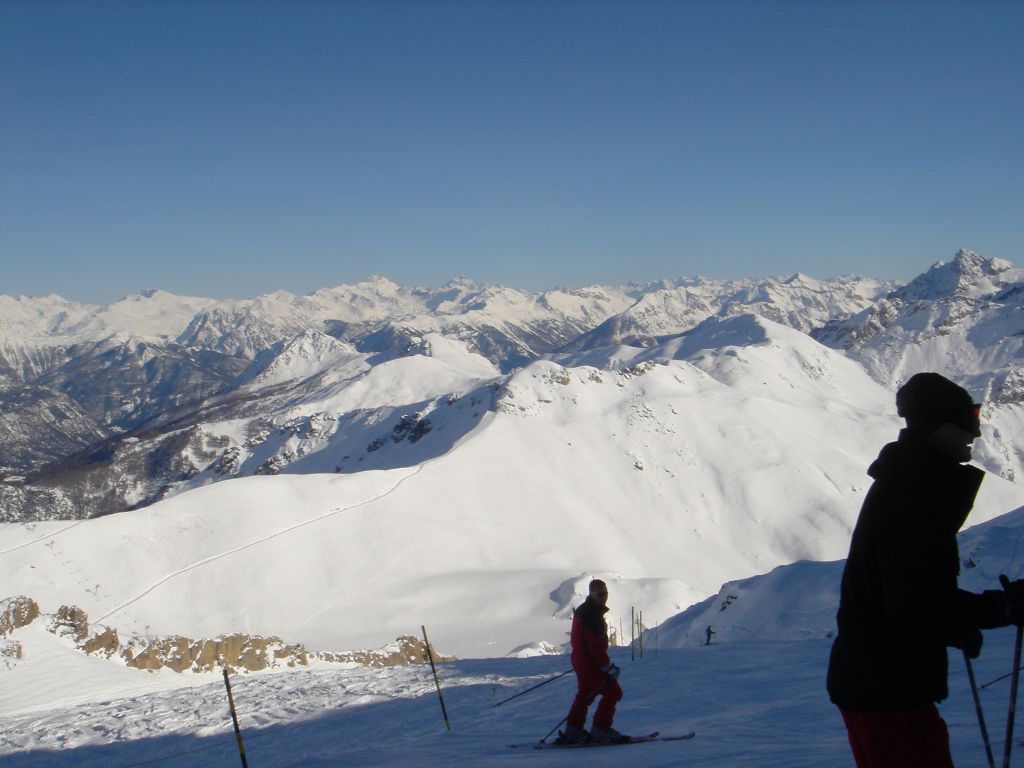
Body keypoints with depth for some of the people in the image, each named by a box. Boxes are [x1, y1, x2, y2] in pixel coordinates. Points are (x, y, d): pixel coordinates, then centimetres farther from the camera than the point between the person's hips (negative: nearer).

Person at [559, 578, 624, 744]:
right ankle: (600, 730, -4)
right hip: (590, 661, -10)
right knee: (612, 692, -5)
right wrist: (609, 667, -20)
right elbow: (595, 646, -25)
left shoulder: (583, 610, 12)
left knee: (585, 694, 20)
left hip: (580, 659, 10)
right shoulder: (592, 615, -22)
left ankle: (572, 732, 23)